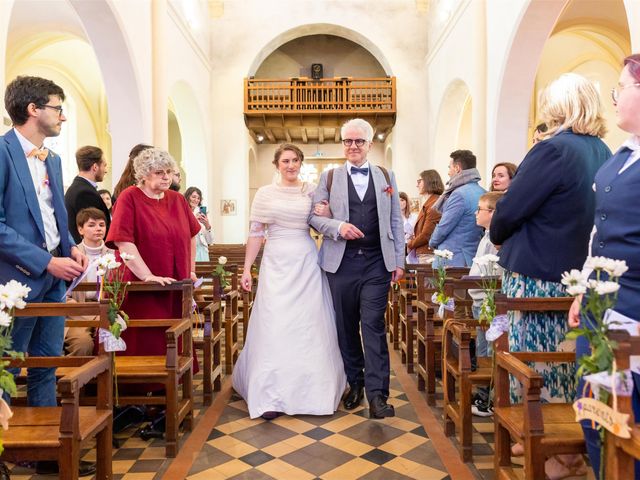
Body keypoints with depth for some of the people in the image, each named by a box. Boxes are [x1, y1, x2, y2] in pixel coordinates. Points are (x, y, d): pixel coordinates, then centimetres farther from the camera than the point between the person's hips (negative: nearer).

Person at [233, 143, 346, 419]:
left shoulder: (312, 190, 6)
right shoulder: (265, 193, 5)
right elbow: (255, 233, 6)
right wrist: (247, 269, 2)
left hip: (307, 264, 1)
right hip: (276, 264, 0)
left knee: (310, 326, 4)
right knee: (274, 327, -2)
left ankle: (312, 390, 19)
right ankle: (271, 397, 4)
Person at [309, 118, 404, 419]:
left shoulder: (386, 177, 12)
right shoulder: (329, 177, 9)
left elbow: (396, 221, 10)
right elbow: (313, 216, 5)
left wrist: (399, 261, 5)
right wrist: (337, 227, -13)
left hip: (377, 263, -1)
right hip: (342, 262, 1)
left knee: (373, 325, -6)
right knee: (346, 326, 9)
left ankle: (377, 394, -2)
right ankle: (355, 383, 25)